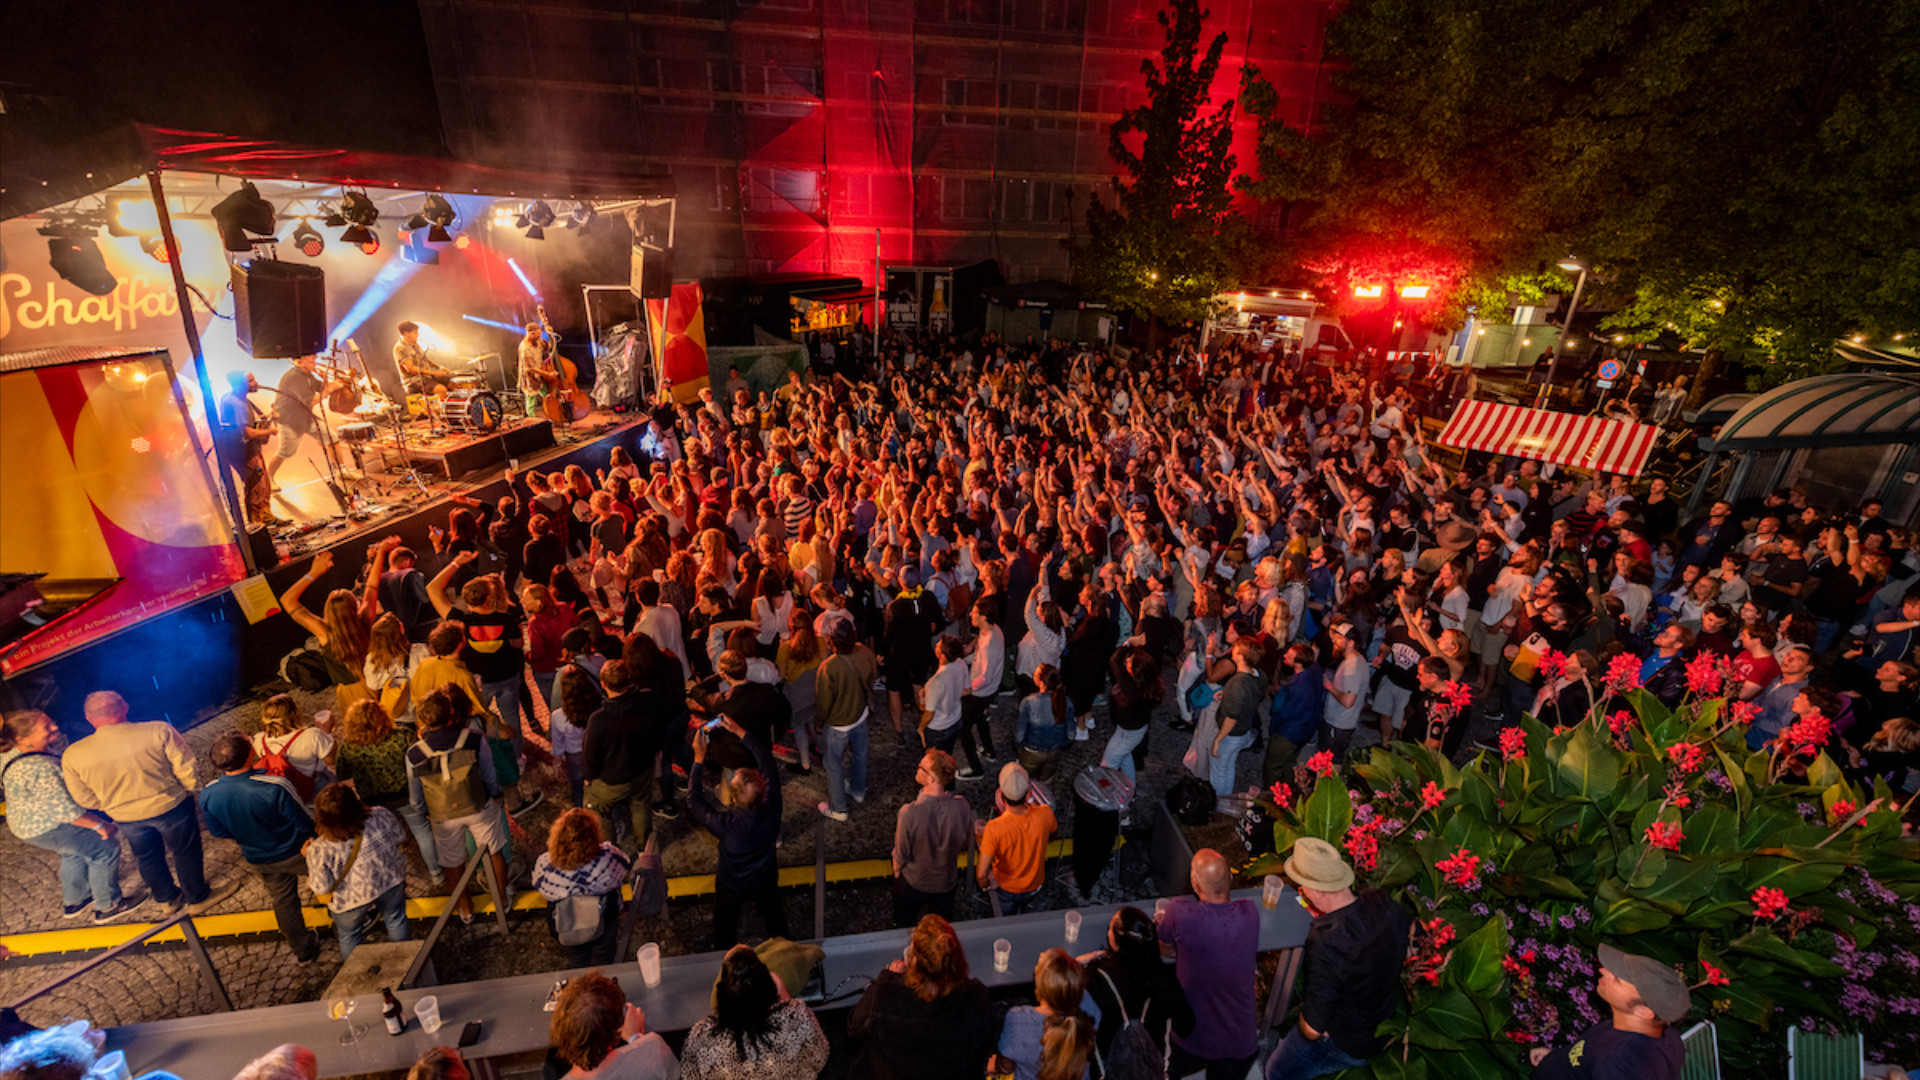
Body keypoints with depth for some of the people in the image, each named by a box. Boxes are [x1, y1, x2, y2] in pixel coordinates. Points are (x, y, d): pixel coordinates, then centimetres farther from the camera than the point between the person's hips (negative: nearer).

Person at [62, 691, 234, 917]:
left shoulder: (72, 756, -12)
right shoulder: (159, 732, -24)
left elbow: (85, 799, -1)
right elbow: (186, 770, -17)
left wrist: (112, 806, 17)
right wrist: (193, 791, 2)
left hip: (126, 817, 3)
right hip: (170, 805, -3)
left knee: (147, 858, 26)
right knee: (186, 853, 17)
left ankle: (168, 899, 45)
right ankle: (198, 898, 33)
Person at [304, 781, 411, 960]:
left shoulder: (320, 850, -32)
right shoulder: (381, 816, -27)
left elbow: (322, 886, -15)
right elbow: (400, 836, -7)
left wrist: (309, 856, -4)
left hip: (351, 900, -2)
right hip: (391, 882, 2)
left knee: (349, 935, 29)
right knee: (396, 920, 29)